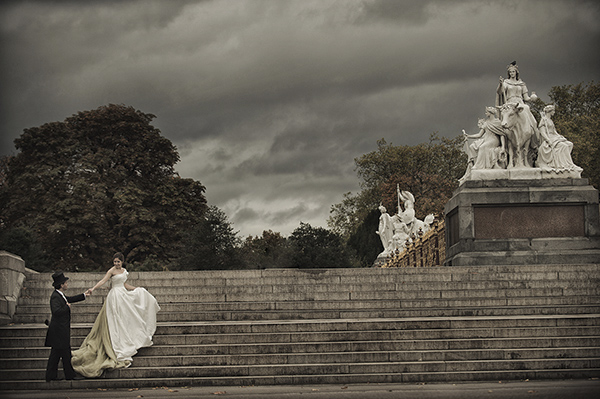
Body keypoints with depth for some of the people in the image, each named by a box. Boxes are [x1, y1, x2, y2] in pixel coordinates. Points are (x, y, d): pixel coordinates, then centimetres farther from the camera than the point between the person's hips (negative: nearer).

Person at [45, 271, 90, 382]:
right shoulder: (55, 297, -20)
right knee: (65, 353, -1)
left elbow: (70, 299, 29)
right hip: (59, 330, -10)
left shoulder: (60, 295, 12)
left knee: (55, 353, 12)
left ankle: (51, 376, 16)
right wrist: (67, 307, -18)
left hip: (59, 330, 10)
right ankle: (70, 374, 7)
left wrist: (84, 295, 30)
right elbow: (56, 311, -32)